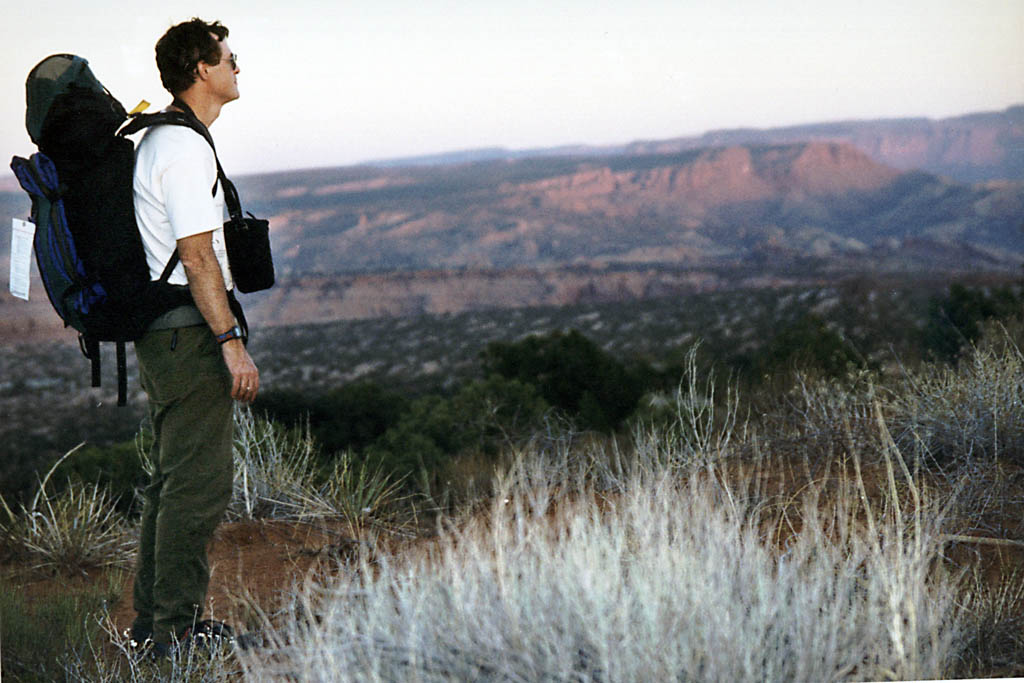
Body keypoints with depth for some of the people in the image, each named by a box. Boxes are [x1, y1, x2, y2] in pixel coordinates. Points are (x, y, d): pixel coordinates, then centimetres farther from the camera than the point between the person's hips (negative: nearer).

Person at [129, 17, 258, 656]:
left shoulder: (156, 140, 18)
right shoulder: (186, 148, -15)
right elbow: (197, 256, -20)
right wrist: (233, 342, -21)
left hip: (162, 333, 11)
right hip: (190, 334, -11)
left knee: (175, 478, 16)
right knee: (200, 483, -8)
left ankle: (153, 618, 22)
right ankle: (176, 628, -5)